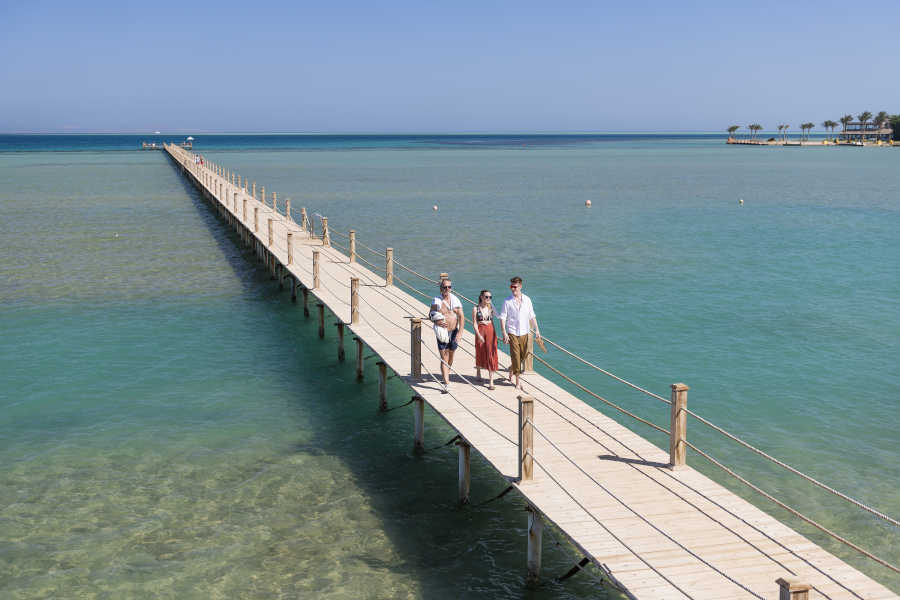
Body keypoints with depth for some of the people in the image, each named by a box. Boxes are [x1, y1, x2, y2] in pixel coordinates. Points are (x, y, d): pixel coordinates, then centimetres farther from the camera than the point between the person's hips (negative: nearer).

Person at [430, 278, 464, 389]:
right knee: (444, 357, -9)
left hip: (454, 331, 3)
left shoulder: (455, 300, 1)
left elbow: (461, 316, -2)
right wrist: (437, 322, -21)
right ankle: (446, 382, -13)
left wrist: (460, 332, -13)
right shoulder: (436, 301, -3)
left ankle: (446, 373, 42)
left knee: (451, 356, 17)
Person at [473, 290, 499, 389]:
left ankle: (491, 381, -5)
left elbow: (492, 321, 13)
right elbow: (475, 323, -9)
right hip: (480, 332, -2)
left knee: (491, 355, -5)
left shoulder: (490, 307, 4)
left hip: (491, 332, 2)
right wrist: (479, 335, -18)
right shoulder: (476, 308, -6)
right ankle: (478, 370, 46)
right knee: (480, 353, 14)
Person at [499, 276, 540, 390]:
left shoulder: (527, 300, 3)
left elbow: (532, 316, 9)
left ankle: (511, 369, 39)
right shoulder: (507, 301, -6)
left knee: (524, 355, 11)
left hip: (524, 333, 3)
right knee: (515, 356, -5)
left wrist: (536, 330, 4)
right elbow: (502, 318, -6)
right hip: (512, 333, -3)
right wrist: (504, 333, -15)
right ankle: (517, 381, 4)